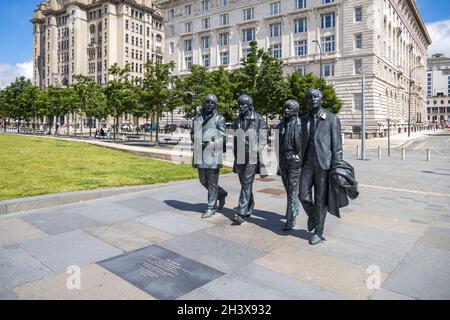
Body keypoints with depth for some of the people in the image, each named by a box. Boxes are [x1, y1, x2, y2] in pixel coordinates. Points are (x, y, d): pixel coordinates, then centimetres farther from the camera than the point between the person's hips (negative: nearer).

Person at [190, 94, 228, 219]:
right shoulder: (197, 118, 12)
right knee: (203, 181, 14)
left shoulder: (219, 119, -2)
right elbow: (193, 133, 20)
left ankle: (211, 208, 12)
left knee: (212, 182, 1)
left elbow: (222, 137, -6)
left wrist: (209, 144, -17)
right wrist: (196, 142, 0)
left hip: (213, 154, -5)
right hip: (200, 154, 6)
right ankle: (221, 193, 36)